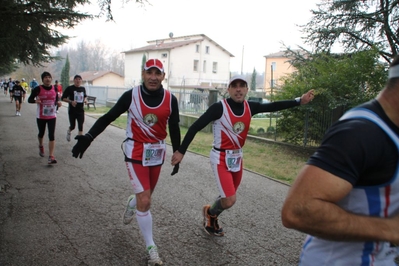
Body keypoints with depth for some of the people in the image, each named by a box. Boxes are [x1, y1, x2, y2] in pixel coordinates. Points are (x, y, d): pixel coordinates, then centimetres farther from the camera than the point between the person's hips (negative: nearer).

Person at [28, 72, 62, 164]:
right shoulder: (38, 89, -9)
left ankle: (51, 157, -10)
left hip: (52, 116, 1)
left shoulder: (54, 89, 0)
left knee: (51, 135, -9)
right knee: (41, 133, 18)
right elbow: (29, 99, -5)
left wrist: (58, 102, -7)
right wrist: (35, 100, -26)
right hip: (41, 116, -1)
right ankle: (41, 146, 51)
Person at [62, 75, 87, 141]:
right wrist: (71, 101, -20)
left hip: (81, 111, 3)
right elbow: (63, 98, -5)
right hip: (72, 111, -2)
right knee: (72, 126, 10)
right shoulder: (69, 88, -6)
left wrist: (85, 100, 1)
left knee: (80, 126, -5)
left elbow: (85, 96, 24)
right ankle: (68, 132, 45)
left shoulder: (83, 89, 7)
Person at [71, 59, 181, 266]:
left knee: (145, 196, 17)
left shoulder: (170, 100, -6)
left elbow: (174, 129, 5)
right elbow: (108, 118, -8)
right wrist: (88, 137, -18)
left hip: (157, 153, 3)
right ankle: (151, 248, 11)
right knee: (144, 200, -7)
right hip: (135, 153, -3)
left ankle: (132, 204, 56)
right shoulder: (131, 96, -12)